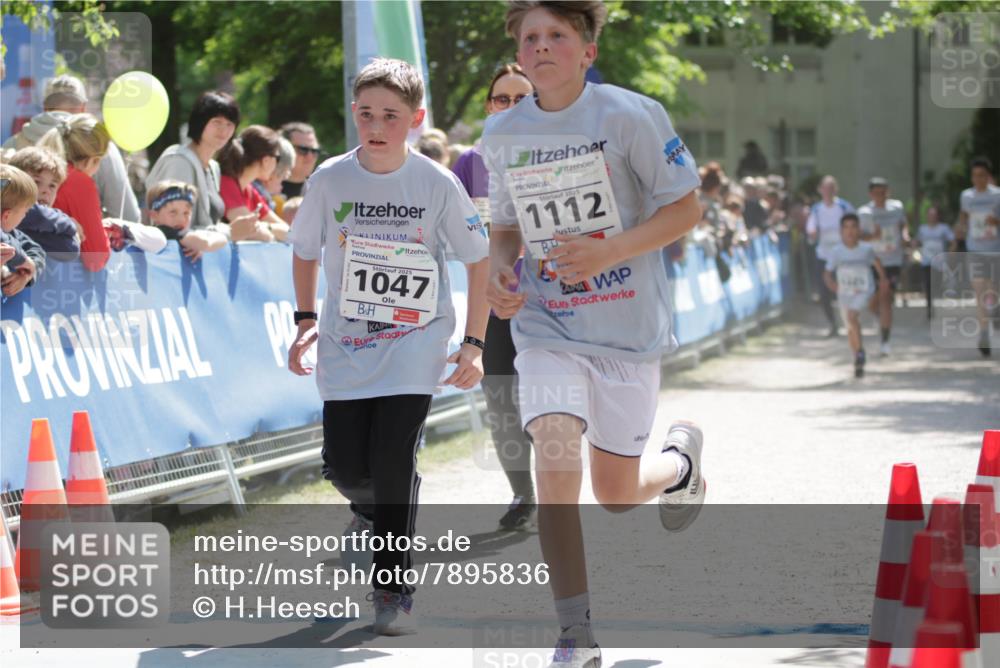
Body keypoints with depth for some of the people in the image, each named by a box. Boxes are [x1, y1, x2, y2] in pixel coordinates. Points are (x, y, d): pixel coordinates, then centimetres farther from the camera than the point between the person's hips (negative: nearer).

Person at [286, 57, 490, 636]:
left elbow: (478, 259, 1)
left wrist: (474, 344, -3)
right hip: (347, 343, 2)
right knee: (345, 466, 0)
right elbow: (305, 251, 11)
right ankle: (374, 513, 38)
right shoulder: (331, 180, -5)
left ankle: (395, 587, -2)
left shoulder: (438, 184, -9)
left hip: (417, 341, -2)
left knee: (393, 456, -16)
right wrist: (307, 321, 0)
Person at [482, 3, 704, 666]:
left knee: (616, 493, 8)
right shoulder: (502, 133, 2)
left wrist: (608, 250, -22)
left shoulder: (629, 115, -11)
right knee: (555, 461, -20)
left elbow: (685, 208, -7)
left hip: (627, 324, -2)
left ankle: (681, 457, 46)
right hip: (547, 325, 2)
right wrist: (499, 270, -5)